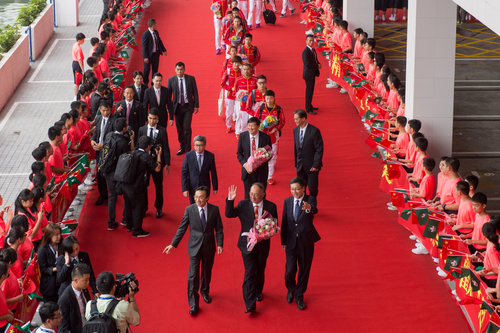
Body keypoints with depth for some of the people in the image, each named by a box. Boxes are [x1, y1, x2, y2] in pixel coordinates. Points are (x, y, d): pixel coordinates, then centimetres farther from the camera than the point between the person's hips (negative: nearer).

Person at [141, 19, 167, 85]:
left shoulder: (156, 32, 2)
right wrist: (145, 57, -21)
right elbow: (144, 47, -19)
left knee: (155, 69, 14)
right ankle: (145, 84, 26)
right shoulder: (145, 35, -21)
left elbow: (159, 41, 16)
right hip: (149, 55, -7)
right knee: (147, 69, 8)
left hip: (156, 53, 7)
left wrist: (164, 50, 20)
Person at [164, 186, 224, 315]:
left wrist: (220, 244, -10)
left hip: (209, 247, 1)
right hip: (194, 247, -1)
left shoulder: (214, 209, -6)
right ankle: (194, 304, 5)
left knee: (207, 272, 18)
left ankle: (205, 291, 47)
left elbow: (219, 229, 0)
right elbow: (182, 228, -3)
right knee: (193, 275, -4)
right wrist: (173, 244, -6)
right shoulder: (189, 210, -8)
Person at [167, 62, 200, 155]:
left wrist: (196, 105, -1)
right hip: (177, 107, 2)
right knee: (179, 129, 7)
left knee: (187, 128, -10)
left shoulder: (191, 79, -3)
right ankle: (182, 147, 23)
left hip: (188, 106, -2)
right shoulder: (171, 80, 0)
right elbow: (168, 94, 5)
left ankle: (188, 150, 0)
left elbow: (195, 92, 2)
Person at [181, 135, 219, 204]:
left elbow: (213, 173, 0)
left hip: (205, 187, 0)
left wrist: (215, 188, 4)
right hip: (192, 187, 0)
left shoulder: (210, 156, -8)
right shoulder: (188, 156, -10)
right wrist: (185, 189, -12)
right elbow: (184, 173, -7)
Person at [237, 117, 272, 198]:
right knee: (248, 194, 8)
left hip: (261, 170, -1)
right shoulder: (242, 136, -5)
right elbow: (239, 153, 4)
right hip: (247, 170, 1)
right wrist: (244, 164, -13)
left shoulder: (266, 137, -8)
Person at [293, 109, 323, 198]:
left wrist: (316, 165, -15)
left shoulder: (314, 131, -16)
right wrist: (296, 163, 10)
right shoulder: (295, 130, 3)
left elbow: (319, 149, -13)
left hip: (311, 165, -5)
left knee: (312, 189, 3)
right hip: (300, 165, 5)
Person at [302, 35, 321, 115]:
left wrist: (318, 64, -1)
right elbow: (307, 63, -25)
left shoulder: (313, 50, 10)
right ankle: (308, 109, 3)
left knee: (311, 90, 17)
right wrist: (317, 66, -15)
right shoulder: (305, 52, -19)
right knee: (309, 91, -3)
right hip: (308, 74, -9)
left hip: (313, 73, 9)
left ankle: (310, 106, 28)